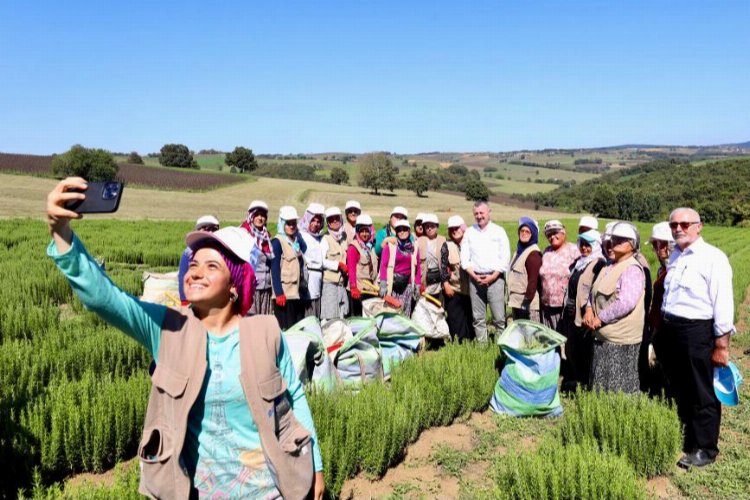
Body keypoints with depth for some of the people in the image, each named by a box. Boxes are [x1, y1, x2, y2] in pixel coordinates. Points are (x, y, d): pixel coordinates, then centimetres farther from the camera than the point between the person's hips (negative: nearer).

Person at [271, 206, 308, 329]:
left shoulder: (297, 240, 16)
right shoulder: (277, 242, -5)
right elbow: (275, 269, -11)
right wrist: (279, 293, -18)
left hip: (298, 292, 7)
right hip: (285, 293, -7)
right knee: (286, 328, -6)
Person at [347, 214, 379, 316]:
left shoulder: (371, 246, 15)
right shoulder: (353, 247, -8)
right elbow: (351, 269, -16)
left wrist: (376, 286, 11)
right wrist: (353, 287, -25)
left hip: (371, 289, 7)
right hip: (358, 289, -7)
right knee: (357, 315, -5)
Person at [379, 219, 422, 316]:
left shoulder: (414, 248, 11)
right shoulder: (390, 246, 0)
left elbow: (417, 268, 12)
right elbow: (383, 265, -5)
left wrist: (417, 285, 7)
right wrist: (383, 283, -14)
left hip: (407, 284, 3)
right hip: (393, 283, -3)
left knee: (405, 313, 2)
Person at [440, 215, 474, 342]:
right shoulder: (447, 246, 2)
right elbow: (443, 266, -2)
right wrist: (446, 284, -9)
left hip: (469, 288, 2)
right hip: (453, 289, -2)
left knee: (469, 317, 7)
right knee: (455, 318, -1)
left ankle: (469, 340, 18)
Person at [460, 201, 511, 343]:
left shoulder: (499, 231, 4)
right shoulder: (469, 232, 11)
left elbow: (505, 258, -1)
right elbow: (464, 258, 8)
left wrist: (492, 277, -9)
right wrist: (474, 276, -5)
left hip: (495, 278, -2)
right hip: (475, 278, 3)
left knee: (499, 317, -6)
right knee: (478, 318, 6)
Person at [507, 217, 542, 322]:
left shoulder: (533, 254, -14)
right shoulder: (520, 249, 15)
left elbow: (533, 280, -20)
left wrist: (527, 300, -21)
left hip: (528, 304, -9)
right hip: (516, 302, 10)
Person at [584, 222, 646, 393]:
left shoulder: (632, 269, -14)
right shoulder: (609, 267, 14)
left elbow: (626, 302, -25)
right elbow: (595, 290, 18)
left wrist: (601, 318, -18)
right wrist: (590, 309, -1)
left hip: (620, 338, -9)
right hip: (603, 335, 9)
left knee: (620, 387, 2)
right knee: (601, 382, 18)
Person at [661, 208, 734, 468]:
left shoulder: (712, 257, -12)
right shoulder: (675, 256, 12)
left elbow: (723, 303, -15)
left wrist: (721, 344, -15)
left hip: (697, 332, -7)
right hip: (671, 330, 8)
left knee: (702, 395, 6)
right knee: (679, 391, 19)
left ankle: (705, 449, 21)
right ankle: (684, 439, 36)